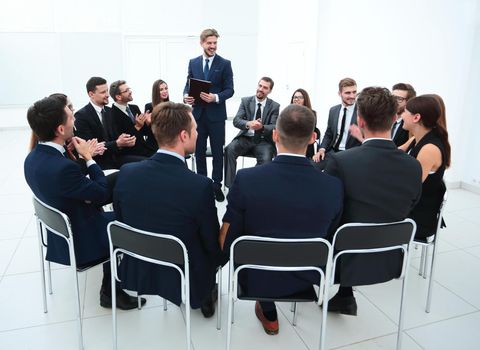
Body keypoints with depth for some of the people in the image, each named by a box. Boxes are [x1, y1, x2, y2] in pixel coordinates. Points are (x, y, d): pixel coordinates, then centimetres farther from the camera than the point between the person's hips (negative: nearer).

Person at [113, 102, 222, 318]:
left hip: (136, 271, 5)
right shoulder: (200, 186, -29)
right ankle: (205, 297, 36)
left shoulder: (126, 173, -15)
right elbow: (213, 244, -15)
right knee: (221, 245, 23)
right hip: (184, 279, -4)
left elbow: (121, 222, 1)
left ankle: (203, 296, 39)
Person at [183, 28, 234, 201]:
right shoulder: (193, 63, 8)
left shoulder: (225, 64, -2)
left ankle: (217, 185, 17)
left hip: (216, 114, -3)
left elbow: (229, 90, -6)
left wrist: (216, 97, -24)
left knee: (217, 152, 5)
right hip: (198, 113, 3)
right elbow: (188, 84, 10)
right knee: (199, 151, 10)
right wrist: (186, 96, -12)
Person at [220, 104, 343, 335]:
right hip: (306, 277, 2)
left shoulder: (246, 179, -25)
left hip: (256, 278, -1)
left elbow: (226, 243, -16)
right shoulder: (333, 187, -20)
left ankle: (269, 315, 33)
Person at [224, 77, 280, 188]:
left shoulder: (274, 106, 3)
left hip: (263, 141, -1)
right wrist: (248, 124, -30)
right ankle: (230, 185, -22)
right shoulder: (245, 101, 4)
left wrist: (262, 127, -29)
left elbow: (274, 128, -6)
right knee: (229, 149, -27)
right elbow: (236, 120, -7)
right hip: (245, 138, 1)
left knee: (265, 160, -31)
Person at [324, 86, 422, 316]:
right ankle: (344, 297, 30)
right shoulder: (414, 167, -11)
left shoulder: (340, 162, -24)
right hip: (390, 263, 4)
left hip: (348, 262, -4)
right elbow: (404, 213, 3)